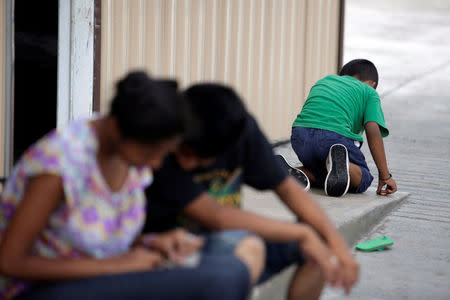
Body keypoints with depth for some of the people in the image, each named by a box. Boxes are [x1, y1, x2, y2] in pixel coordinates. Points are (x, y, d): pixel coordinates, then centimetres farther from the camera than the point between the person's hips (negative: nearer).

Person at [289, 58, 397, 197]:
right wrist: (385, 176, 5)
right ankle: (341, 165, -18)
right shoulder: (369, 92, 20)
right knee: (362, 180, 16)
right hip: (335, 134, -5)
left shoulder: (323, 81, 35)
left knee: (322, 175, 30)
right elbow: (373, 132, 5)